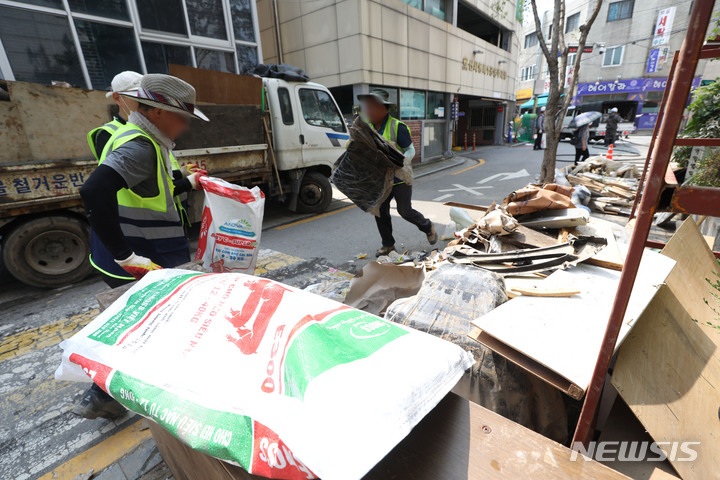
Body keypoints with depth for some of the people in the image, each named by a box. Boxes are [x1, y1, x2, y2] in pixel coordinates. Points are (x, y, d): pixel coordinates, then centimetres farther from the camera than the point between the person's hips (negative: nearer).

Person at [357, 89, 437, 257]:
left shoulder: (397, 126, -15)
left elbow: (410, 150, -12)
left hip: (400, 177, -6)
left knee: (405, 211, -3)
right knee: (380, 211, 5)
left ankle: (428, 227, 26)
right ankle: (388, 245, 21)